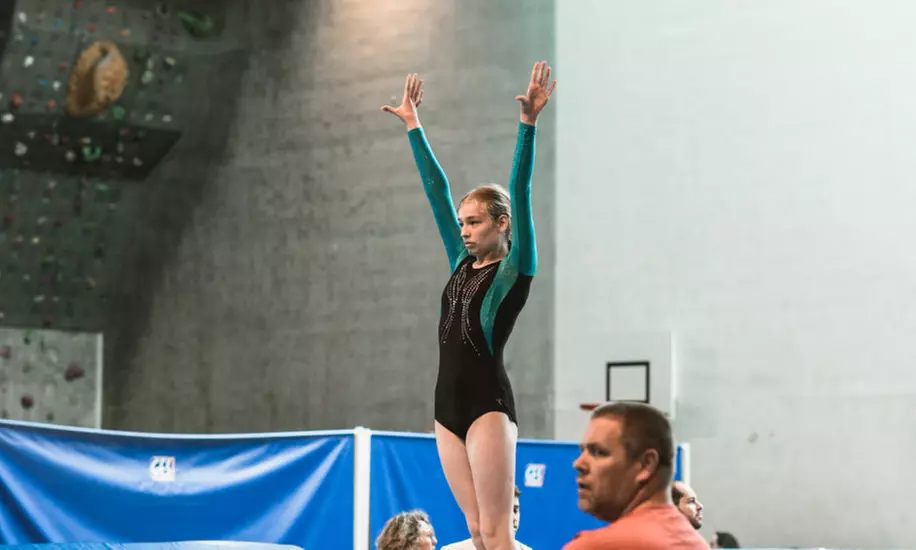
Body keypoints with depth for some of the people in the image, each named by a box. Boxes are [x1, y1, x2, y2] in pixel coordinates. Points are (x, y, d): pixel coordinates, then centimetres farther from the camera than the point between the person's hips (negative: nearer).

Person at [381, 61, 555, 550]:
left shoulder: (516, 268, -2)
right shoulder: (461, 264, 15)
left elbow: (520, 193, -11)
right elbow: (436, 191, 19)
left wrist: (528, 124, -20)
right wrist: (412, 126, 24)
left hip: (488, 402, -7)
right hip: (448, 403, 7)